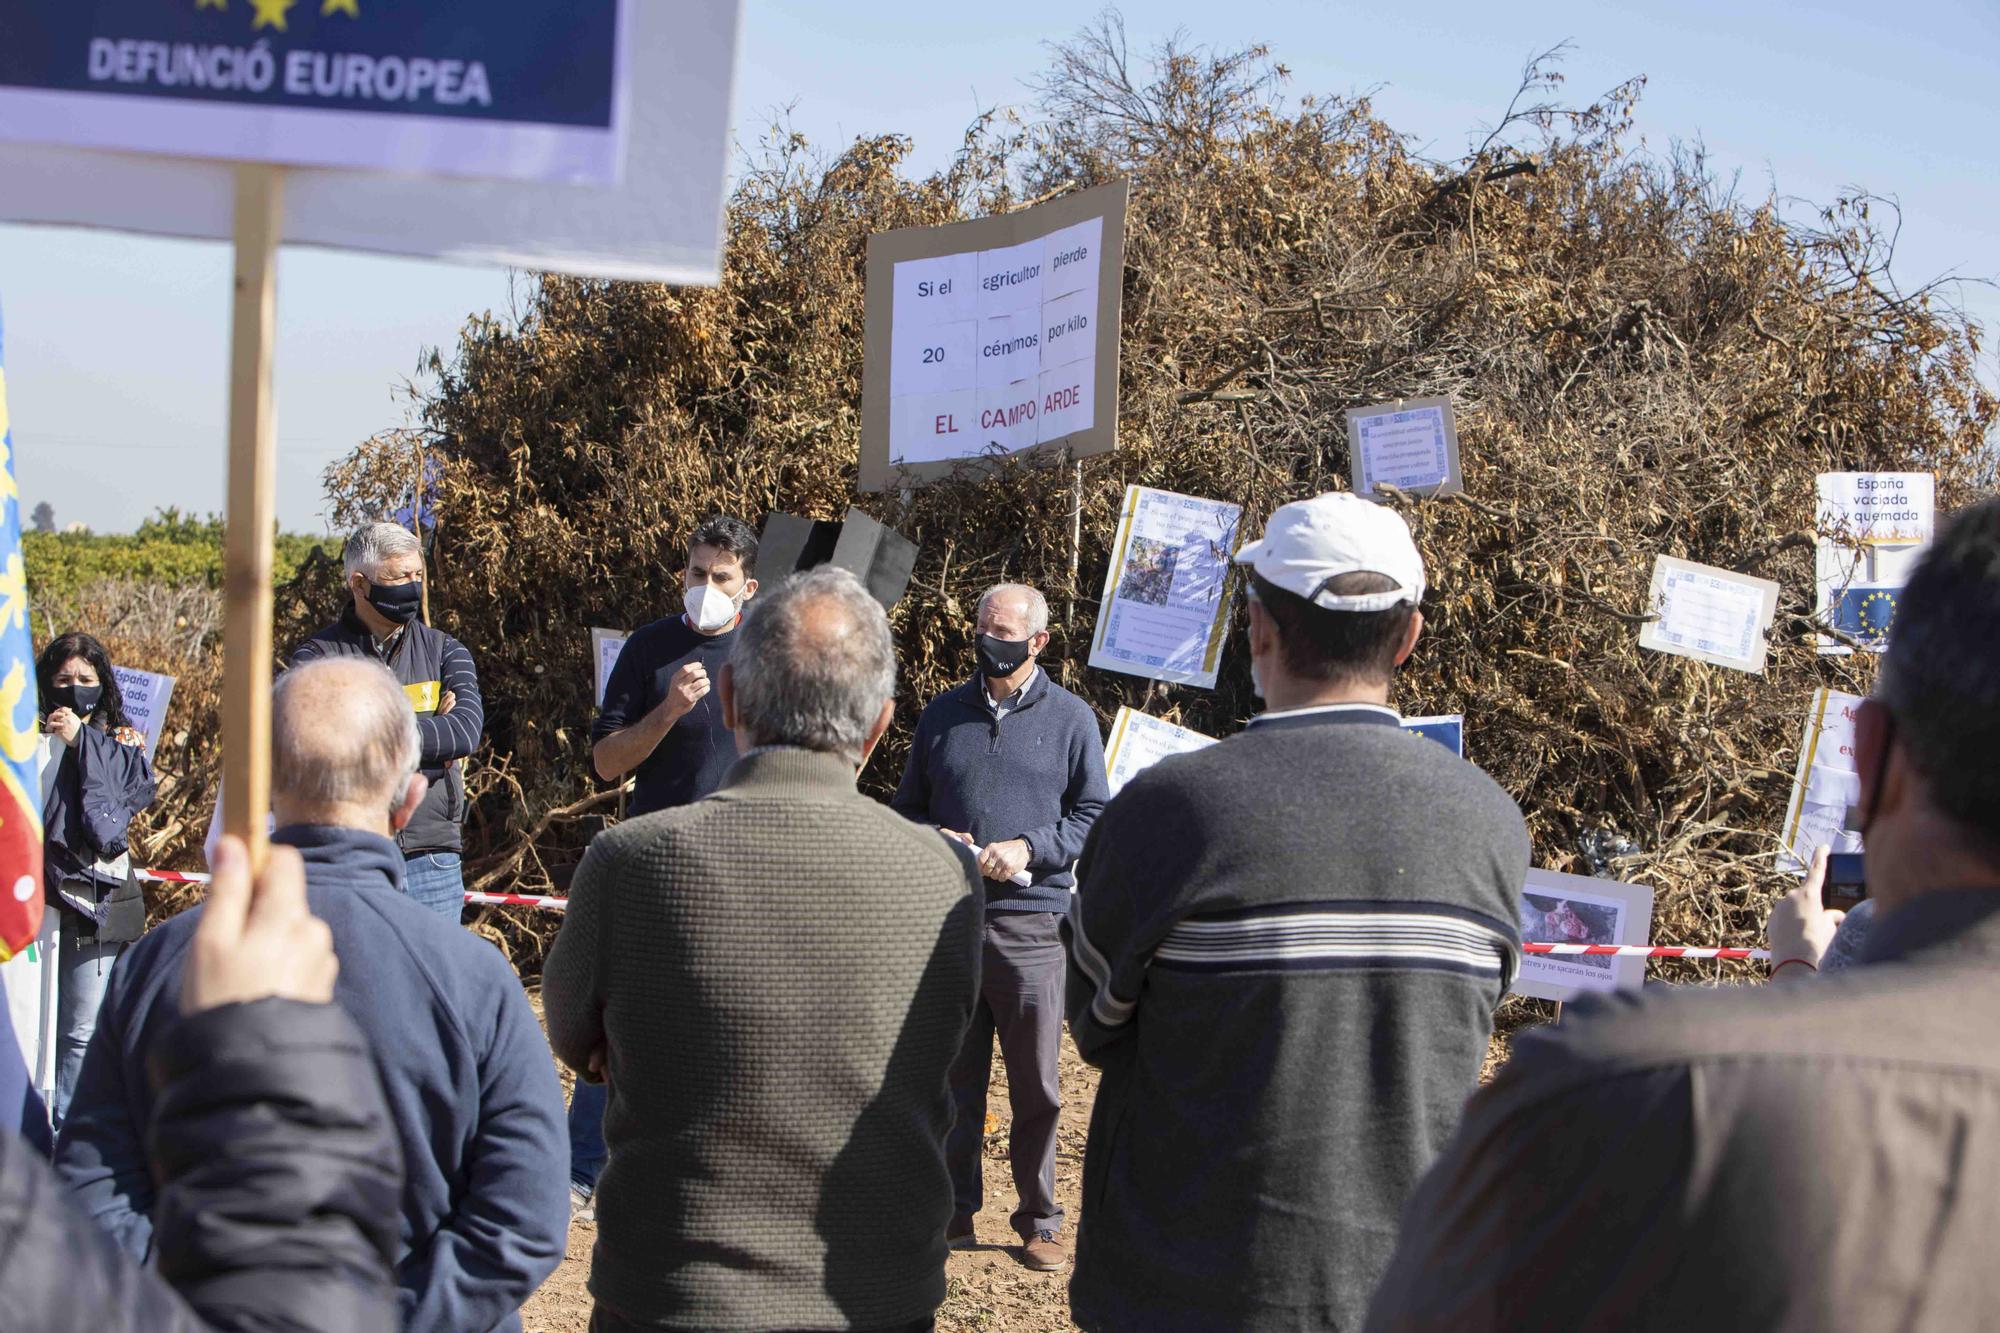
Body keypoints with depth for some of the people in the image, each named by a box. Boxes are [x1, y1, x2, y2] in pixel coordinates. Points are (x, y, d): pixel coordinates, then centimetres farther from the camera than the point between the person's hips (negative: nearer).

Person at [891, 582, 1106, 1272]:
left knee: (1036, 1081, 1)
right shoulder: (943, 715, 13)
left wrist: (1028, 848, -11)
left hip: (1033, 921, -3)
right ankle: (954, 1208, 20)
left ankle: (1039, 1220, 11)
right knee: (953, 1074, 9)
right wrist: (935, 840, -3)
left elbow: (1094, 815, 3)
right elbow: (906, 806, 18)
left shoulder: (1071, 718, 5)